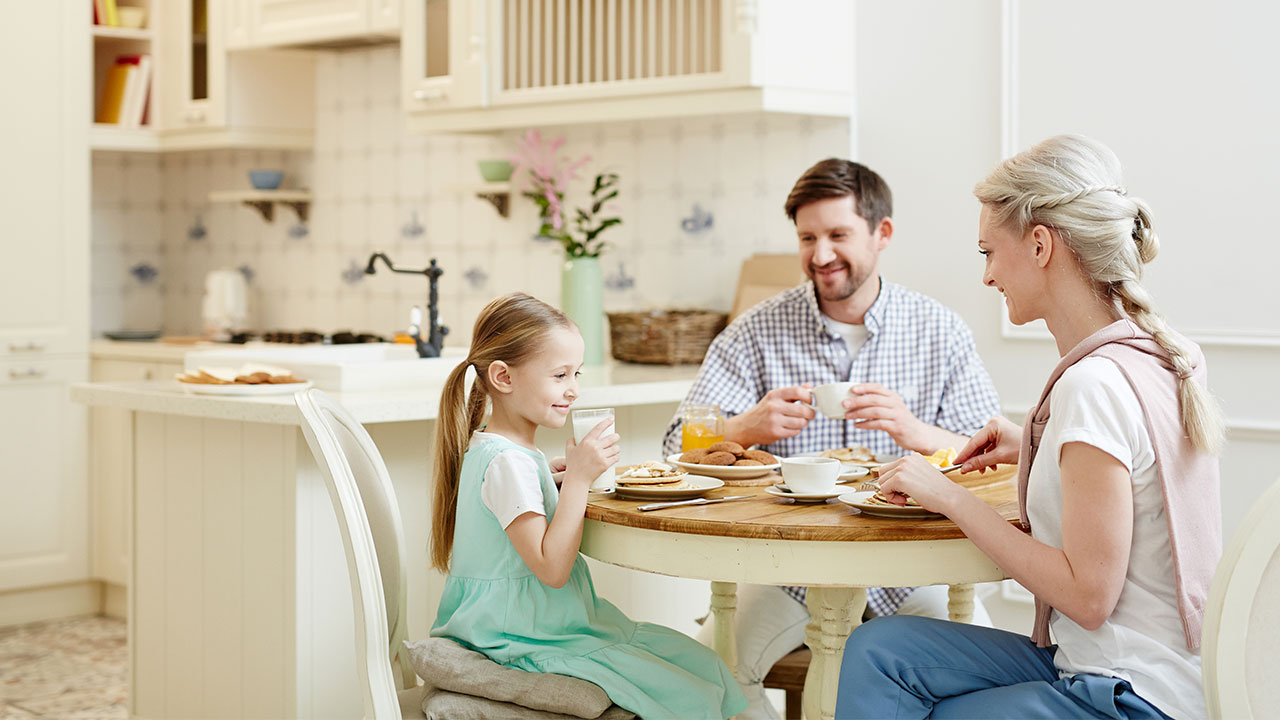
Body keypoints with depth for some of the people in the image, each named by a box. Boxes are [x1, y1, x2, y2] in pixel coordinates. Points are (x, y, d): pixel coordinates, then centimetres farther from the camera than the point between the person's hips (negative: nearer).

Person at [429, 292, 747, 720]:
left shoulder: (485, 449, 11)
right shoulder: (508, 463, -22)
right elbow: (551, 568, -25)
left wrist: (550, 475, 11)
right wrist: (577, 480, -26)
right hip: (530, 643, -11)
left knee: (701, 664, 5)